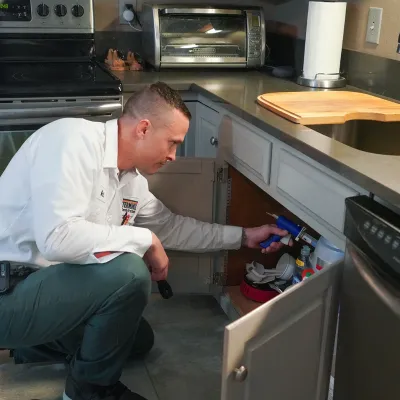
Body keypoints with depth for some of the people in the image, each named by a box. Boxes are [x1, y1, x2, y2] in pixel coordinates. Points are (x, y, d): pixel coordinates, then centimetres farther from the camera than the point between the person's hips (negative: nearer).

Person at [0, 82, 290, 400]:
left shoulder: (132, 180, 3)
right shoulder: (74, 140, -24)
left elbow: (170, 226, 19)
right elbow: (57, 237, -36)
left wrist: (243, 237, 19)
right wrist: (145, 240, -24)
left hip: (45, 284, 10)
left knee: (139, 340, 20)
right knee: (129, 273, -26)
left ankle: (31, 346, 24)